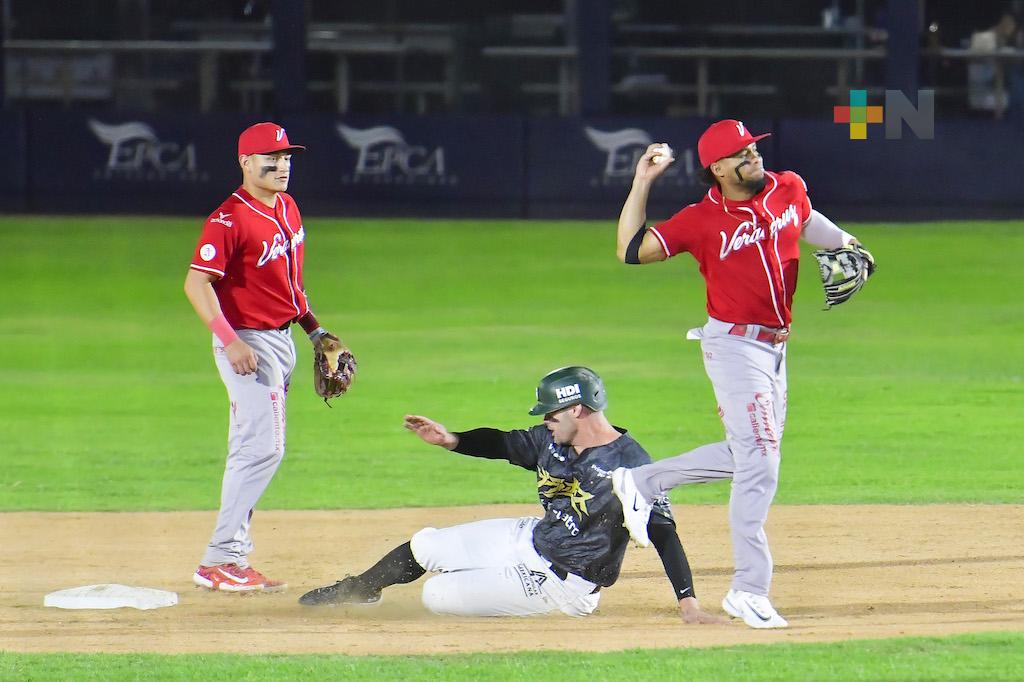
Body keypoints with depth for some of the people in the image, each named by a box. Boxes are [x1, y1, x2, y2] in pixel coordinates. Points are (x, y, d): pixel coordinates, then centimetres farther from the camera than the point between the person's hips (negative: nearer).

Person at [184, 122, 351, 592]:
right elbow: (196, 283, -23)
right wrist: (230, 341, -29)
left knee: (253, 449, 12)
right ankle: (221, 560, -13)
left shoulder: (287, 209, 11)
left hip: (281, 339, 9)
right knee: (263, 446, -15)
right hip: (248, 343, -9)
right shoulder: (230, 219, -17)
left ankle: (231, 556, 17)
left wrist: (314, 328, 19)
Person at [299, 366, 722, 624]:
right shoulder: (554, 441, -3)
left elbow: (663, 533, -30)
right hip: (529, 540, 8)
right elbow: (506, 444, 13)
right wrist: (450, 440, -3)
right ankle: (359, 590, 44)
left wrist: (687, 603, -37)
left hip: (560, 583, -8)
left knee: (437, 596, -10)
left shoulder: (628, 464, -27)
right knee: (423, 546, 15)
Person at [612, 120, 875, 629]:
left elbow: (807, 220, 26)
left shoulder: (787, 188, 2)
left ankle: (642, 482, 29)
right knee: (759, 462, -11)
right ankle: (749, 591, -7)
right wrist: (641, 183, -19)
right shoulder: (702, 220, -14)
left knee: (753, 455, 17)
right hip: (734, 344, -7)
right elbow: (631, 251, -16)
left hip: (774, 346, 7)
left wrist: (842, 244, 10)